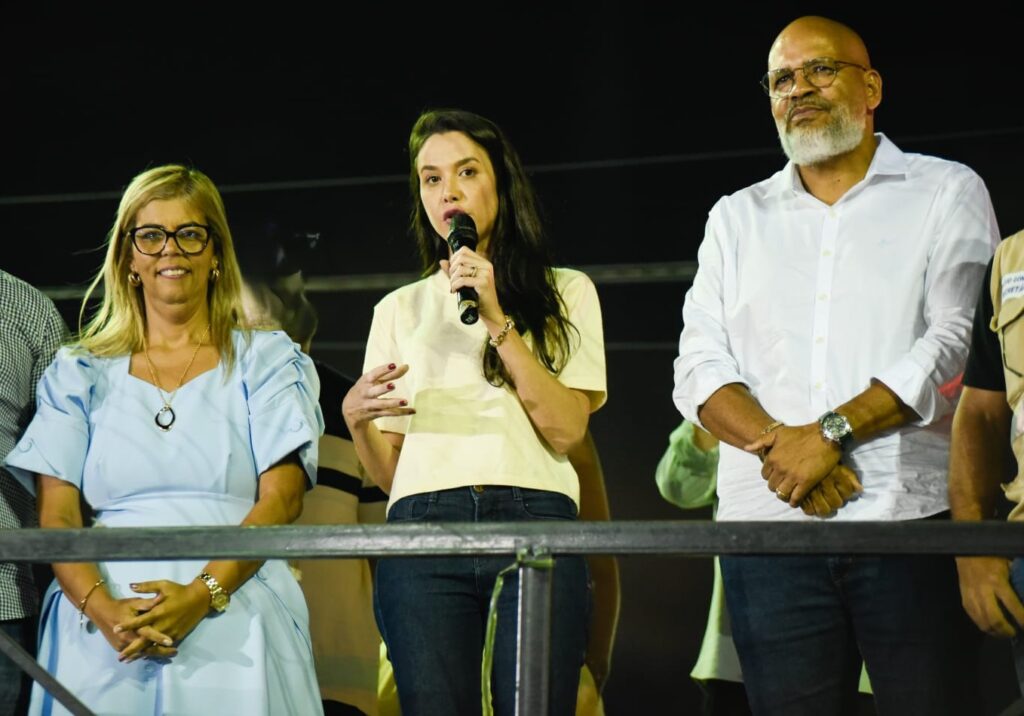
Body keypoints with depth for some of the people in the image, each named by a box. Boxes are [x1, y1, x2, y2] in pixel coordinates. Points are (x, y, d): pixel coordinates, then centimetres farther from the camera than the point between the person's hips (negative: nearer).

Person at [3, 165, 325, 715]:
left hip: (234, 625, -1)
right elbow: (57, 514, 5)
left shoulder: (267, 361, 11)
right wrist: (104, 609, -13)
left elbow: (282, 498, 0)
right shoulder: (81, 374, 14)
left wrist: (203, 594, -15)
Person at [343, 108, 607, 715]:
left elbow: (567, 429, 0)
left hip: (535, 524, -2)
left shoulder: (566, 293, 15)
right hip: (424, 526, 2)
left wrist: (497, 321, -5)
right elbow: (387, 470, 16)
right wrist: (356, 417, -5)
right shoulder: (400, 310, 22)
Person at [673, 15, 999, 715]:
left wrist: (831, 431, -14)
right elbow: (699, 367, 9)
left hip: (913, 519, -3)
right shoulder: (736, 218, 20)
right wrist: (776, 446, -10)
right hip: (768, 525, 3)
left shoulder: (947, 192, 9)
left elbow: (958, 339, -5)